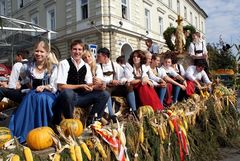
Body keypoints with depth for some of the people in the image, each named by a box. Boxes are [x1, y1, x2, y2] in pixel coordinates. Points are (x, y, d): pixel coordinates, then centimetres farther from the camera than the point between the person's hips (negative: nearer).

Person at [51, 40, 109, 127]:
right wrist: (81, 86, -18)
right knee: (67, 93, -40)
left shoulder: (86, 66, 6)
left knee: (104, 94, -8)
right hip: (67, 96, -5)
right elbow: (61, 86, -16)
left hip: (80, 97, 5)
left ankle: (91, 121, -1)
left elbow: (89, 85, 6)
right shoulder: (64, 63, -10)